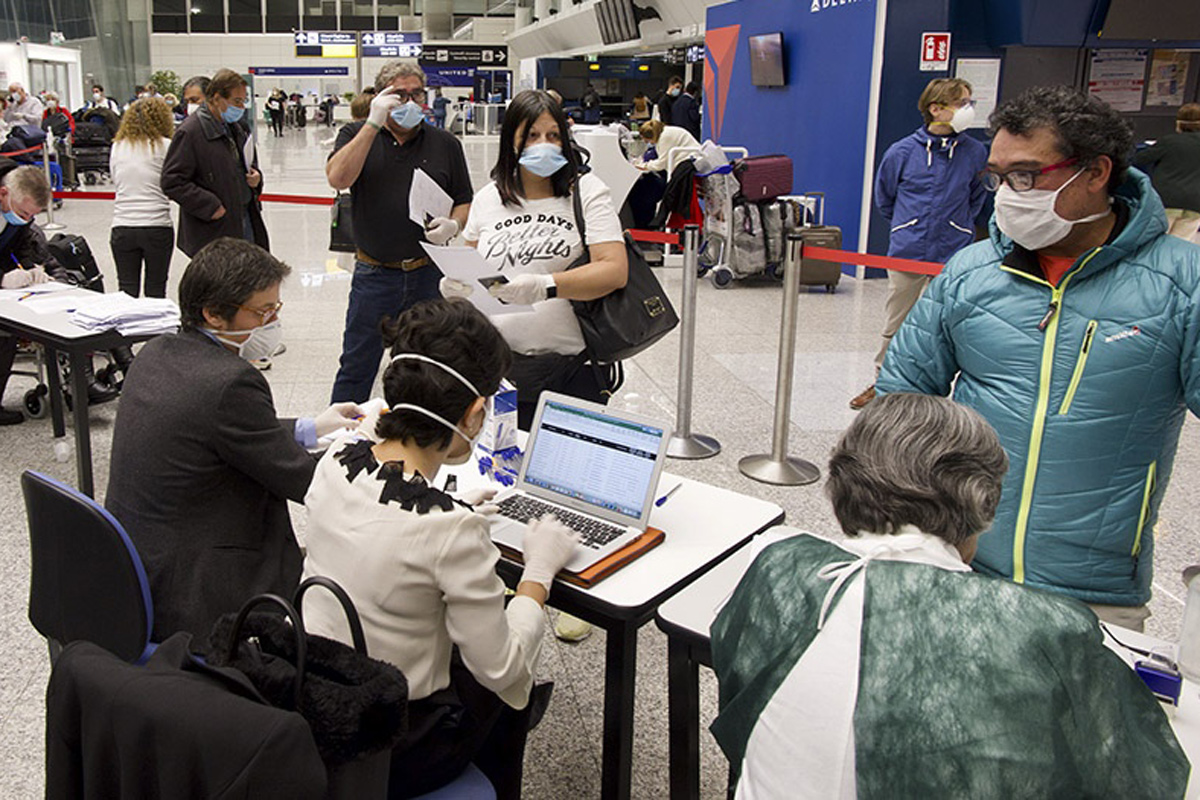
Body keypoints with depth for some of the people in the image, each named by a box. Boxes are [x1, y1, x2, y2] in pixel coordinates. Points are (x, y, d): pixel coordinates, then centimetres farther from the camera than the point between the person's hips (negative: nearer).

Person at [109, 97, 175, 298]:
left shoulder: (117, 147, 9)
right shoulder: (165, 146, -3)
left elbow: (115, 179, 16)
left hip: (122, 227, 3)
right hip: (157, 227, -3)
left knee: (127, 291, 7)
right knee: (155, 290, 5)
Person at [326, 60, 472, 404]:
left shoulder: (446, 144, 7)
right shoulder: (356, 135, 3)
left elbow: (464, 203, 11)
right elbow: (338, 179, -17)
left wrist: (454, 225, -12)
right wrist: (374, 123, -16)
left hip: (429, 275, 2)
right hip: (374, 275, -1)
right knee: (356, 368, 7)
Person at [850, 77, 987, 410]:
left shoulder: (975, 153, -2)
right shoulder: (902, 152, -5)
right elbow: (884, 199, 12)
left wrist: (957, 228, 15)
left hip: (951, 257, 0)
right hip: (905, 254, 0)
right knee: (894, 326, 12)